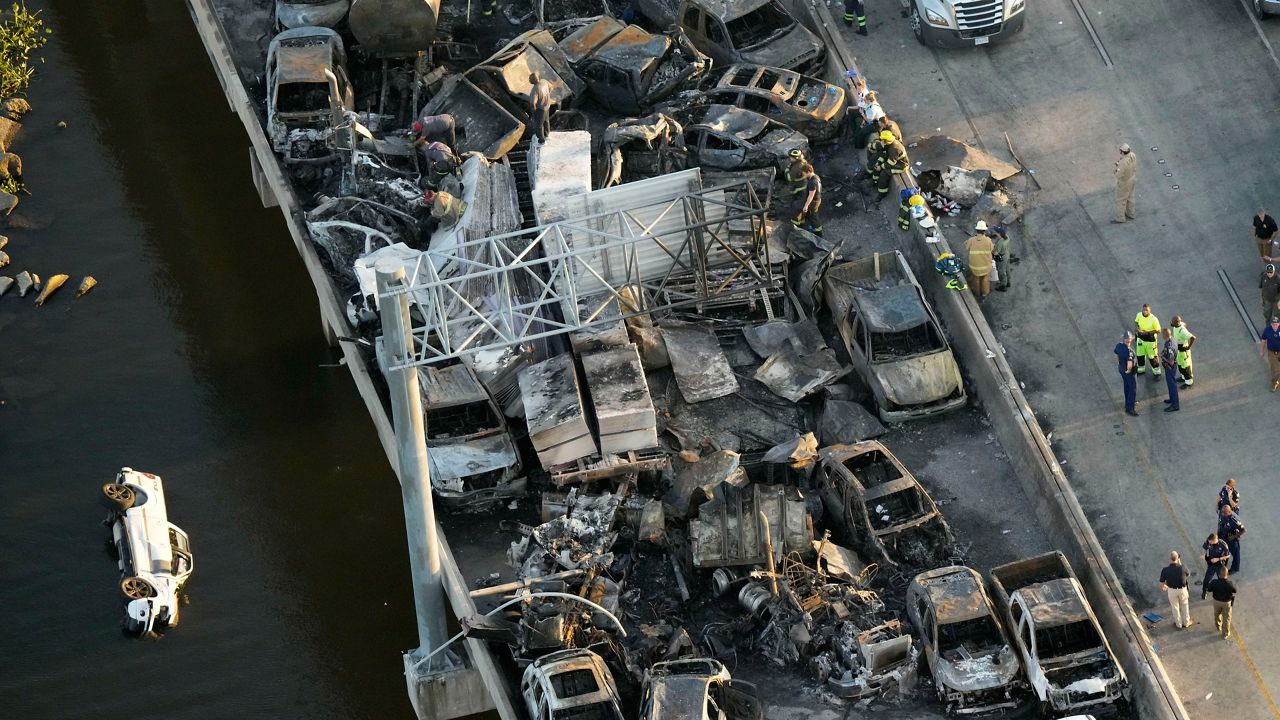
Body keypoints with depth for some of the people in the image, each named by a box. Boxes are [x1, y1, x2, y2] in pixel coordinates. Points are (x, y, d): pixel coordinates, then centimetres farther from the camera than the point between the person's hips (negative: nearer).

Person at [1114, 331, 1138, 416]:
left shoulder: (1118, 345, -10)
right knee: (1133, 388, 5)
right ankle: (1129, 409, 7)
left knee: (1127, 386, 27)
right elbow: (1130, 365, -40)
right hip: (1128, 371, -8)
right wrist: (1129, 370, -19)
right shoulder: (1128, 350, -34)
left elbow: (1116, 356, 8)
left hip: (1121, 369, 8)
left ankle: (1128, 402, 46)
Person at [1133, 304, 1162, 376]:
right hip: (1140, 339, 5)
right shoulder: (1139, 315, -12)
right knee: (1140, 355, 20)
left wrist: (1148, 332, -27)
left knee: (1152, 357, 8)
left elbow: (1158, 330, -18)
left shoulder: (1154, 319, -27)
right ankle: (1141, 369, 43)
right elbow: (1136, 322, 9)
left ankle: (1157, 372, 29)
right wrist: (1137, 329, -12)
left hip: (1150, 340, -5)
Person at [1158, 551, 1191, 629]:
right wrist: (1180, 564, 1)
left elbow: (1161, 583, -10)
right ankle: (1186, 622, 42)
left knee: (1175, 607, 22)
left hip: (1172, 590, 0)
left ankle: (1178, 624, 38)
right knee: (1184, 606, 25)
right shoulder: (1182, 567, -22)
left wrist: (1164, 587, 14)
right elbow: (1188, 575, 3)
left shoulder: (1165, 570, -21)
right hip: (1182, 589, 0)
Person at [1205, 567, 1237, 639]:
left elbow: (1209, 592, -14)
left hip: (1216, 601, 2)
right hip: (1226, 602, -2)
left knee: (1217, 614, 31)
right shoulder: (1230, 584, -32)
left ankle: (1218, 627, 56)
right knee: (1226, 618, 20)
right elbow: (1234, 593, -14)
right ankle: (1225, 634, 35)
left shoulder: (1214, 582, -27)